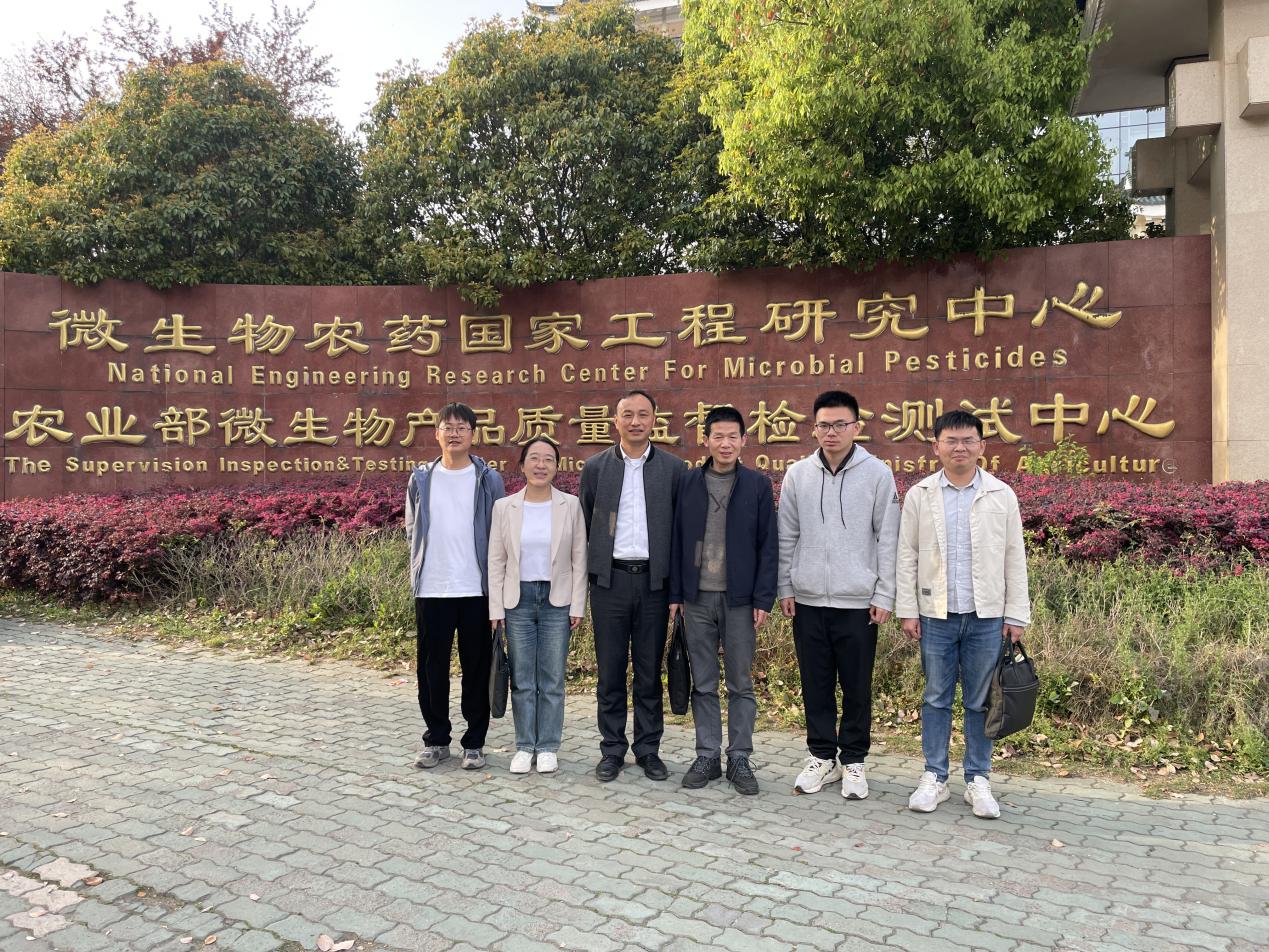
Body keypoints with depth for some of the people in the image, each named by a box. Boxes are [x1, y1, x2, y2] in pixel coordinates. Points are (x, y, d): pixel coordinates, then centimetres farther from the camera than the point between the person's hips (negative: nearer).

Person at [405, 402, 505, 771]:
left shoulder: (489, 479, 1)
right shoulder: (421, 479, 6)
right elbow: (411, 529, 16)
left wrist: (496, 582, 1)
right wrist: (428, 560, 8)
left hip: (477, 588, -1)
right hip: (430, 589, 2)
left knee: (476, 667, 6)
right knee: (432, 667, 8)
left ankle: (474, 743, 17)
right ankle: (436, 740, 22)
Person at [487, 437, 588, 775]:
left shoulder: (571, 505, 0)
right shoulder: (504, 507, 2)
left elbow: (579, 559, 1)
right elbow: (496, 561, 4)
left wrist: (578, 606, -3)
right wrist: (495, 609, -1)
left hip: (557, 600, -1)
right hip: (518, 599, 1)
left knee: (552, 680, 5)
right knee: (522, 680, 7)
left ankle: (548, 747, 18)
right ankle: (524, 746, 20)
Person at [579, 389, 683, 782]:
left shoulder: (672, 468, 3)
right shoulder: (596, 467, 4)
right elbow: (584, 526, 8)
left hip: (653, 580, 0)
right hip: (609, 578, 0)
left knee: (649, 671, 9)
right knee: (610, 671, 7)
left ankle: (648, 749, 21)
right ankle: (612, 750, 19)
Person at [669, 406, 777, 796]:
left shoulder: (758, 485, 1)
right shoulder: (688, 482, 4)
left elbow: (768, 545, -1)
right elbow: (677, 540, 5)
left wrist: (763, 598, -7)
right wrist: (675, 594, 1)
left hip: (739, 598, -1)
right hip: (697, 598, 2)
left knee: (741, 683, 7)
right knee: (703, 683, 9)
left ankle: (740, 759, 18)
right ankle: (707, 756, 20)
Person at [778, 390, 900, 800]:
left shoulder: (877, 474, -4)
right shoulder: (798, 474, 3)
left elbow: (888, 540, -2)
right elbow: (786, 537, 8)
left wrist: (884, 596, -5)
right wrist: (785, 588, 4)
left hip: (858, 601, -2)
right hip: (808, 600, 2)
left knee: (857, 687, 7)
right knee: (816, 684, 11)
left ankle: (853, 760, 23)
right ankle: (821, 756, 25)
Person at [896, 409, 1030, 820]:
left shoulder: (1002, 495, 2)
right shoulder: (919, 495, 2)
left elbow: (1014, 559, 3)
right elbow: (908, 557, 3)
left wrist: (1016, 615, 0)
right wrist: (907, 610, -1)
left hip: (986, 616, 0)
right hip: (935, 615, 0)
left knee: (980, 702, 8)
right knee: (936, 699, 8)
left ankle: (978, 780, 21)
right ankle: (934, 777, 19)